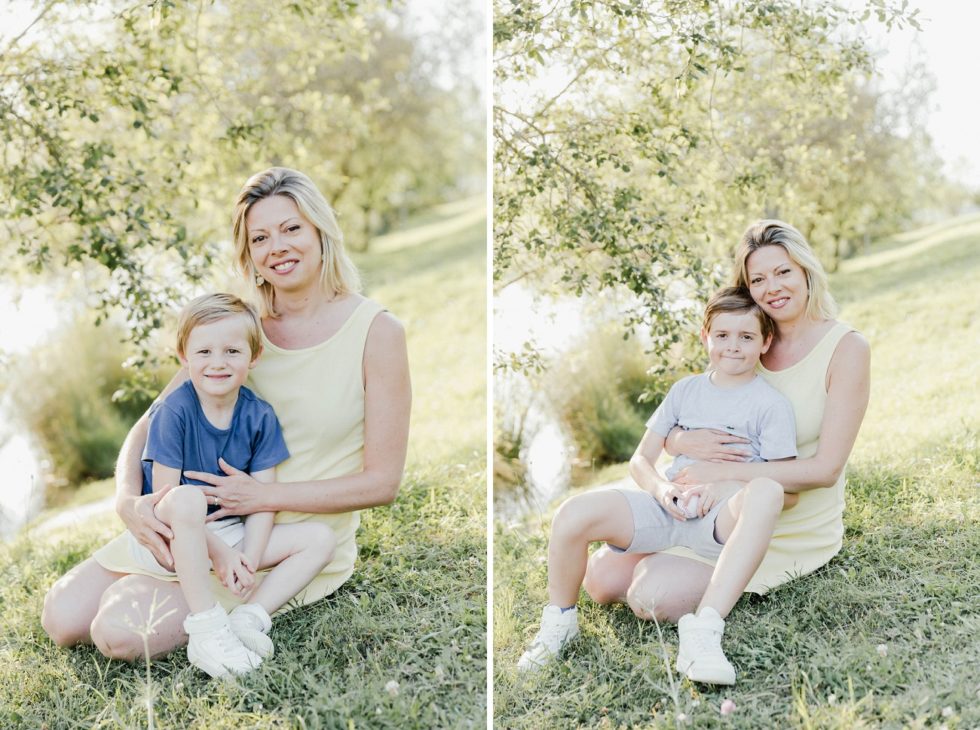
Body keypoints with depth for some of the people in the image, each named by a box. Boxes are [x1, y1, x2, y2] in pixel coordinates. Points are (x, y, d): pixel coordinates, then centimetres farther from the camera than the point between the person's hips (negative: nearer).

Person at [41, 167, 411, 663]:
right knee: (62, 617, -8)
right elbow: (149, 425, 3)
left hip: (297, 547, -4)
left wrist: (262, 495, -19)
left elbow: (382, 482, -12)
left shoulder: (376, 332, -11)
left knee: (121, 631, -19)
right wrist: (129, 501, -18)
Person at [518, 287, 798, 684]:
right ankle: (560, 621, 1)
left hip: (722, 520, -3)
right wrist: (661, 488, -7)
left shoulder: (772, 404, 5)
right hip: (667, 509, 3)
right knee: (575, 513, -23)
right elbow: (640, 460, 16)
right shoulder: (686, 389, 17)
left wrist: (722, 487, -17)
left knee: (766, 491, -39)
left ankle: (703, 630, -45)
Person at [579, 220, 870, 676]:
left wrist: (726, 472, -23)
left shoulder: (846, 348, -12)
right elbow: (663, 435, 6)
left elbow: (826, 468, -18)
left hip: (792, 532, -5)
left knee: (654, 597, -22)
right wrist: (685, 441, -19)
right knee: (603, 578, -11)